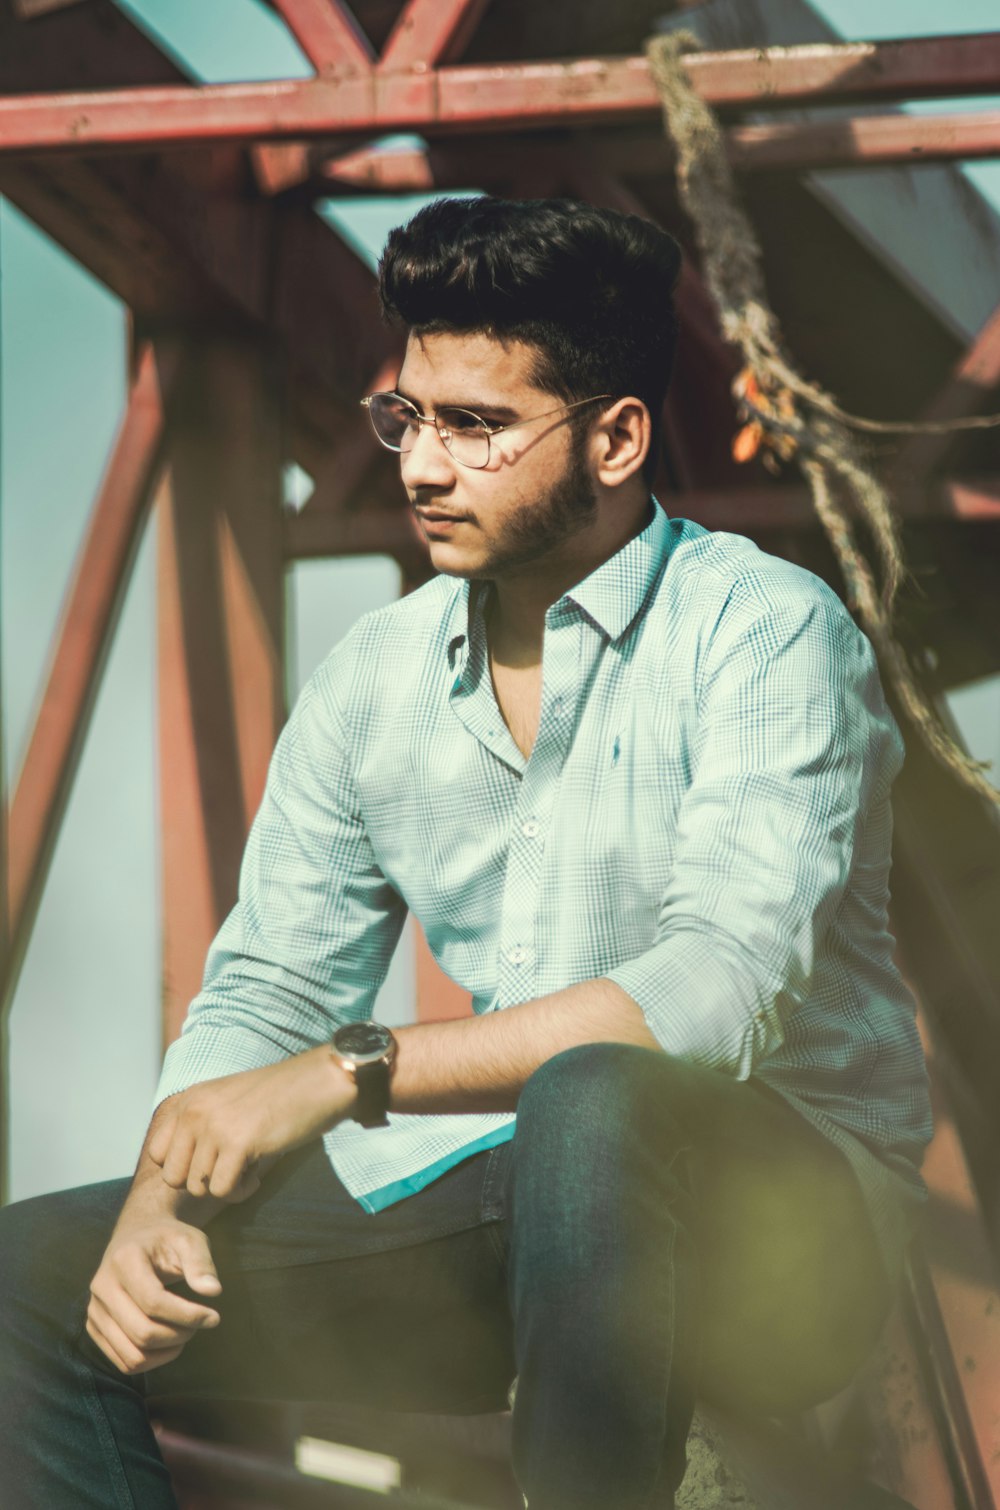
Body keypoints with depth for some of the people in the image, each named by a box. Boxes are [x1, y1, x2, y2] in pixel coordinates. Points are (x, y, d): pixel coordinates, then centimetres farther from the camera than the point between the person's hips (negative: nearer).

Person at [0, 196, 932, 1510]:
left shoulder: (765, 635, -12)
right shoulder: (374, 681, 8)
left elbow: (722, 990, -24)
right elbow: (267, 990, 10)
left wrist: (354, 1071, -26)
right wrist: (164, 1194, -12)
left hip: (787, 1196, -6)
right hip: (495, 1195, 6)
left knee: (591, 1101, -40)